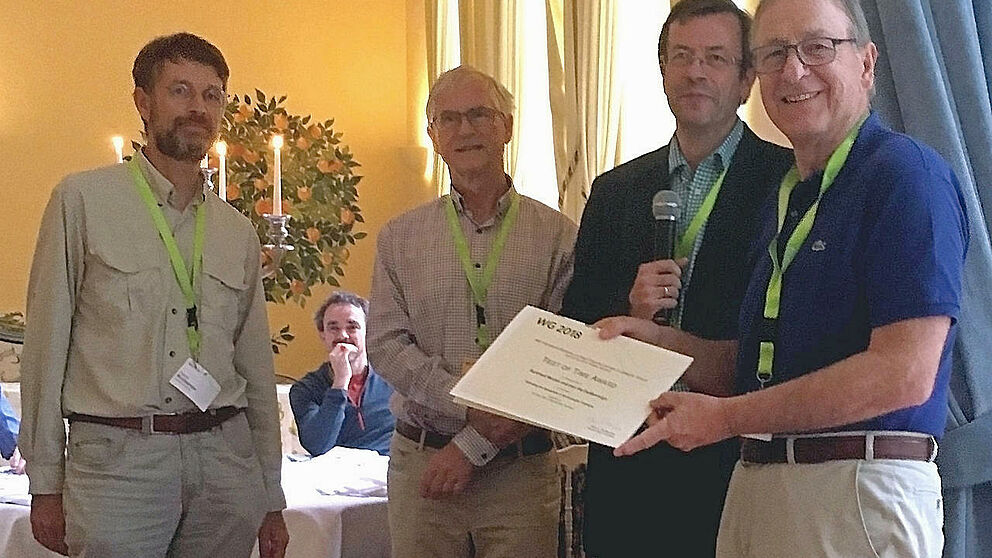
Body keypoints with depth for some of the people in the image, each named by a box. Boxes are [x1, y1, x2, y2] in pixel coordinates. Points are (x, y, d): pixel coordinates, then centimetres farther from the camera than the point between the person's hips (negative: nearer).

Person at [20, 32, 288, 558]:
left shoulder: (237, 231, 15)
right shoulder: (83, 200, 2)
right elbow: (46, 346, 0)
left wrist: (271, 499, 15)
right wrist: (46, 482, -3)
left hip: (226, 456, 4)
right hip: (119, 455, -4)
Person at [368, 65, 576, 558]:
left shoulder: (557, 235, 1)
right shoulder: (400, 237, 8)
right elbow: (386, 346, 0)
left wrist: (475, 444, -10)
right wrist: (468, 406, -15)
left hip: (521, 468, -1)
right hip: (420, 462, 1)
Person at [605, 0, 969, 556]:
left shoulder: (906, 173, -12)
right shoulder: (786, 195, 16)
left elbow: (904, 373, -21)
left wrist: (726, 416, -17)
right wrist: (656, 339, 5)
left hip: (858, 489, -8)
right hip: (754, 484, 8)